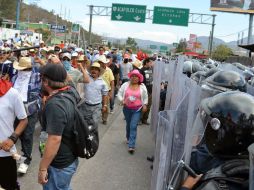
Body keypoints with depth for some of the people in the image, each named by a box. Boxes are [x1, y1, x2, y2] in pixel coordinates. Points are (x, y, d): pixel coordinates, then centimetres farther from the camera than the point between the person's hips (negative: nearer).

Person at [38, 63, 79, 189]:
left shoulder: (55, 104, -30)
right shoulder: (72, 92, -4)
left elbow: (54, 140, -32)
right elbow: (65, 78, 20)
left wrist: (42, 168, -24)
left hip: (59, 165, -8)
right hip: (70, 158, 8)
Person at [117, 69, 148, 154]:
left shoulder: (142, 87, -4)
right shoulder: (125, 85, -3)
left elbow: (145, 97, 7)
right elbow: (119, 93, 3)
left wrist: (145, 105, -6)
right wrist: (122, 100, -14)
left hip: (137, 110, -3)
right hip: (127, 108, 3)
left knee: (133, 126, -12)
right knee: (128, 125, 20)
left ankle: (131, 146, -11)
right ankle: (128, 138, 46)